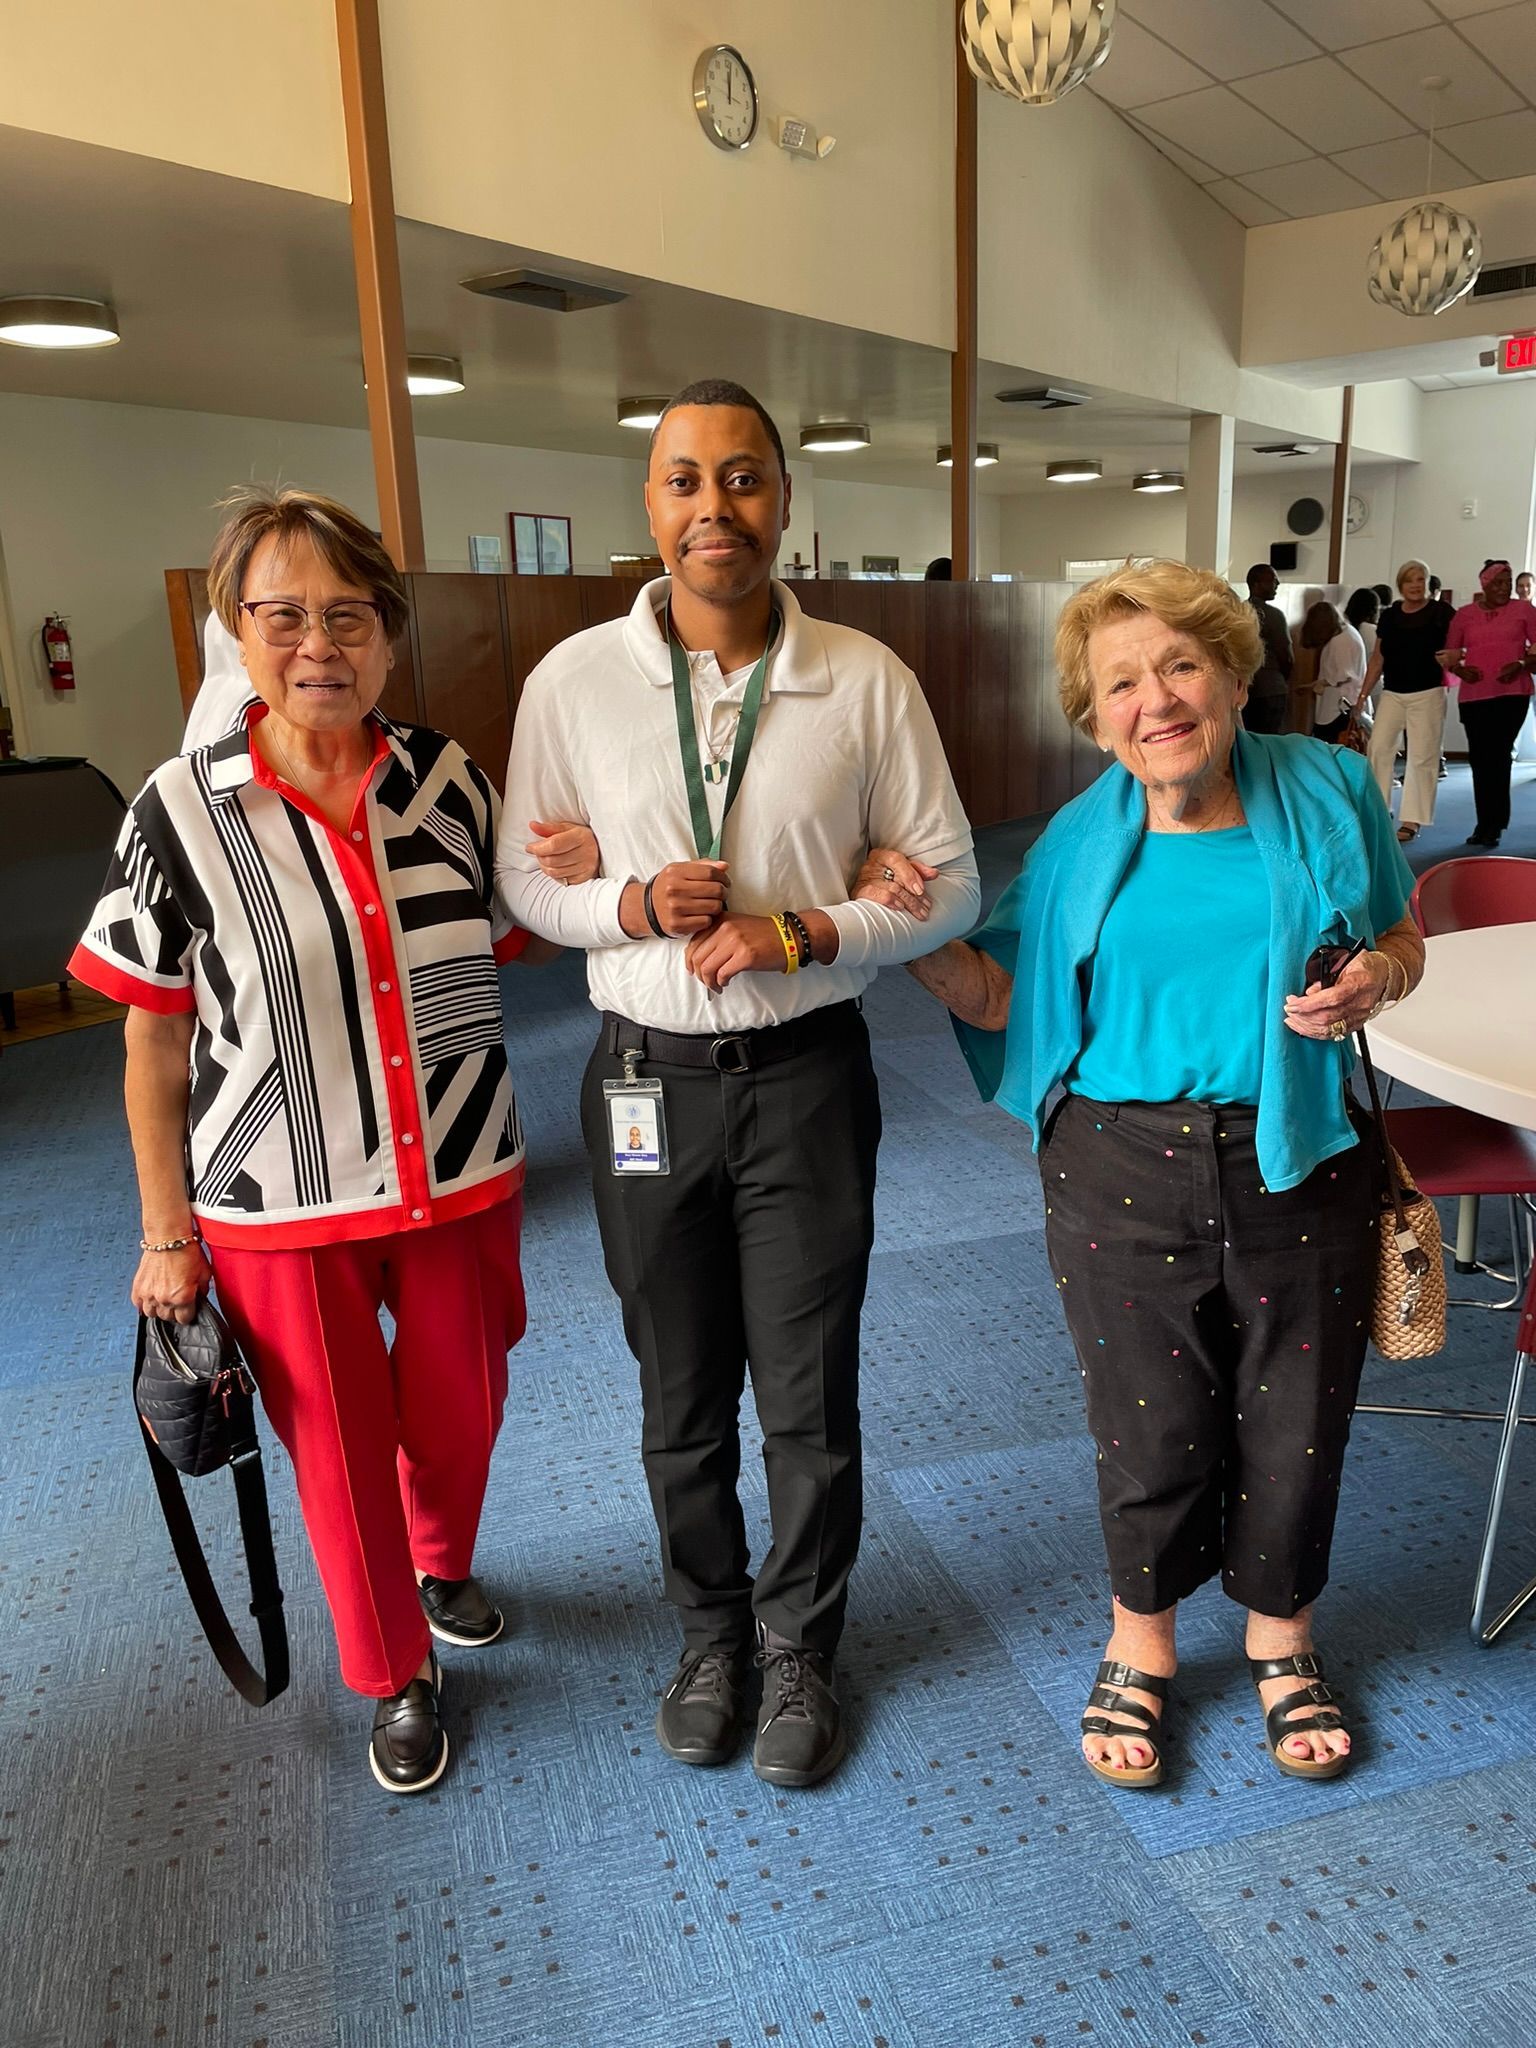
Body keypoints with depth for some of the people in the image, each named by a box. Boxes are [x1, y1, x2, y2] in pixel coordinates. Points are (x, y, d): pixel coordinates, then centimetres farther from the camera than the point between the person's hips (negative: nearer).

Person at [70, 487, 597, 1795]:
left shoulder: (450, 780, -5)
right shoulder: (182, 812, -12)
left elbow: (502, 944, 10)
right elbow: (156, 1039, -5)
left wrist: (581, 879, -10)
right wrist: (166, 1232, -2)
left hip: (461, 1184, 3)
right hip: (281, 1210, -2)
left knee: (459, 1414, 20)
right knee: (339, 1452, 14)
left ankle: (442, 1566, 54)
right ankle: (399, 1676, 41)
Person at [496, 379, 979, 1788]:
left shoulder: (867, 682, -5)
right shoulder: (573, 682, -3)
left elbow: (947, 884, -1)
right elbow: (525, 881, 5)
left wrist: (804, 934, -17)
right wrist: (634, 906, -16)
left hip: (807, 1075, -1)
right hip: (648, 1076, 1)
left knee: (811, 1397, 11)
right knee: (682, 1401, 17)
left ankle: (800, 1646, 38)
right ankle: (712, 1631, 42)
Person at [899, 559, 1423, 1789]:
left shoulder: (1325, 791, -1)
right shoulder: (1086, 839, 0)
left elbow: (1401, 939, 11)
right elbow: (1005, 996, 0)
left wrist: (1373, 980, -12)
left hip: (1298, 1166, 1)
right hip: (1126, 1176, 0)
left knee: (1294, 1421, 14)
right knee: (1153, 1425, 9)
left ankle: (1282, 1638, 43)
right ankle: (1142, 1647, 37)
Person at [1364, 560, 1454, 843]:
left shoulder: (1441, 613, -1)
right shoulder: (1389, 616, 9)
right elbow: (1377, 659, 13)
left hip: (1427, 694, -3)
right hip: (1391, 694, 4)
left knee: (1421, 757, -2)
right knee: (1378, 749, -4)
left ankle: (1412, 821, 1)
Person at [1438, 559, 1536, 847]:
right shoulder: (1465, 614, 9)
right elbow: (1449, 653, 12)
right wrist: (1461, 670, -8)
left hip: (1512, 694, -2)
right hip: (1473, 696, 3)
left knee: (1498, 756, -8)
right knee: (1480, 758, 5)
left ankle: (1492, 824, -2)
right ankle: (1487, 823, 14)